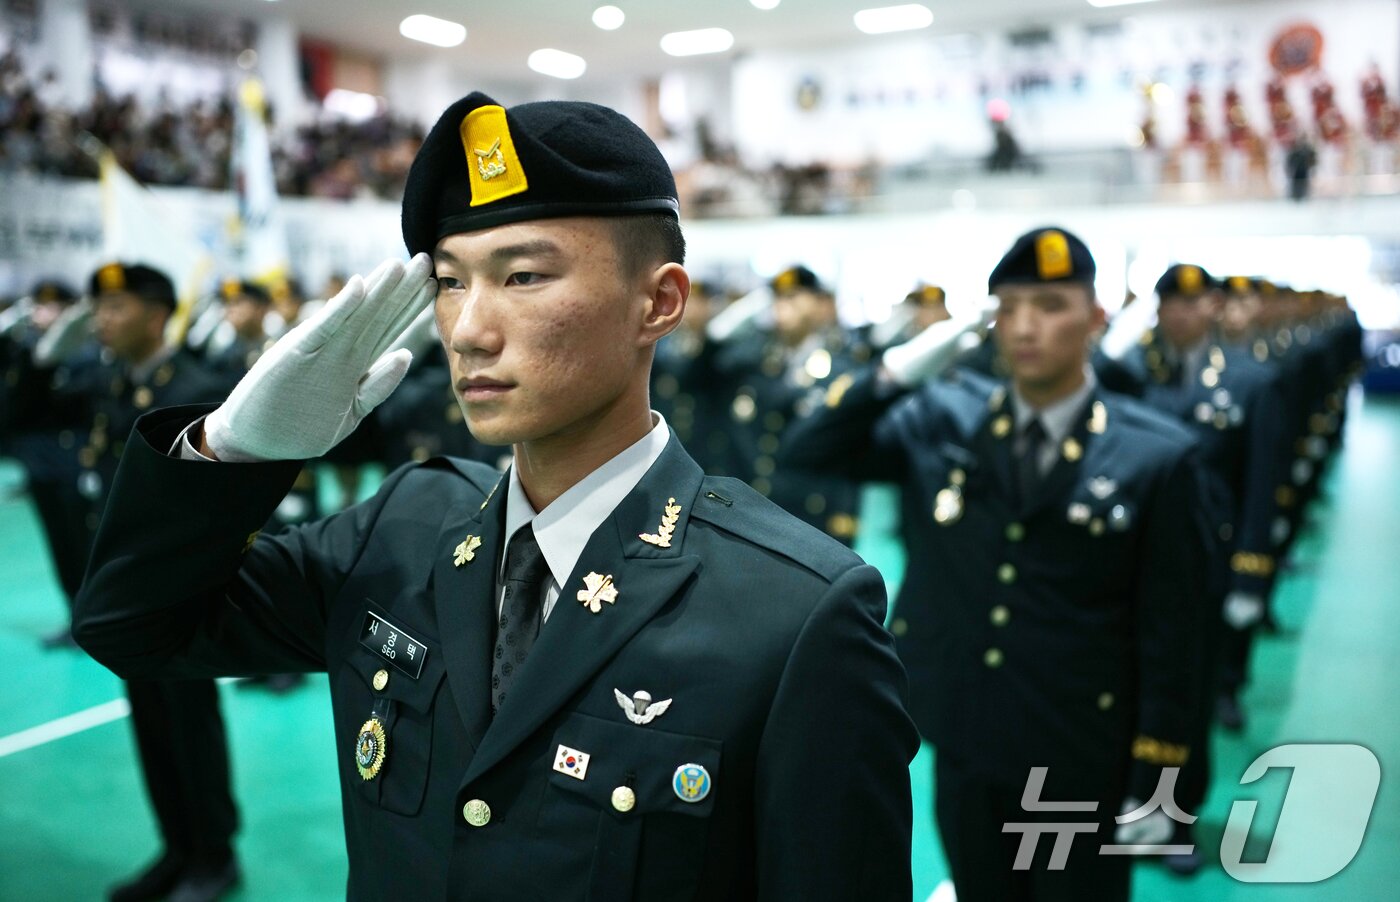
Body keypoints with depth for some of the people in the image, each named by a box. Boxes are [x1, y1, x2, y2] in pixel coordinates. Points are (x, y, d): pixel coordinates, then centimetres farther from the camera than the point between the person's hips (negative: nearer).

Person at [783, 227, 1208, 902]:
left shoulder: (1155, 456, -10)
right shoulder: (941, 419, -2)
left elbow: (1169, 634, -8)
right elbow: (806, 453, -4)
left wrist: (1155, 781, -6)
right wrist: (896, 372, -17)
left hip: (1082, 766, -3)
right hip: (965, 749, 3)